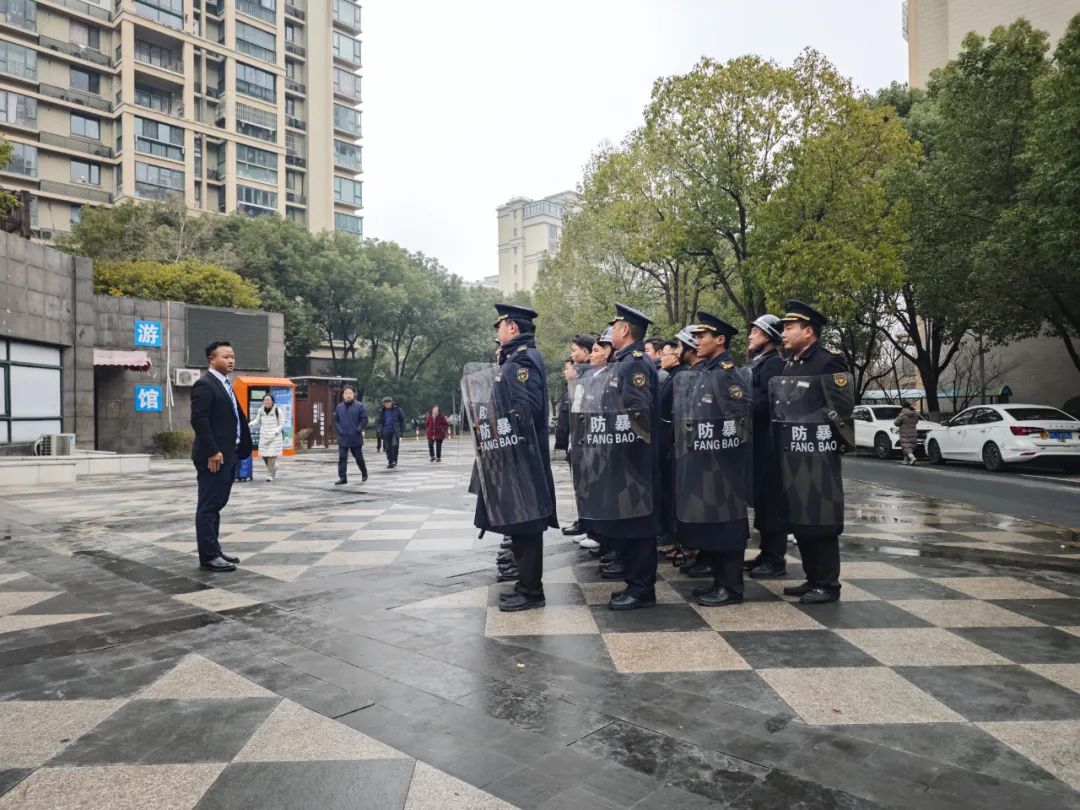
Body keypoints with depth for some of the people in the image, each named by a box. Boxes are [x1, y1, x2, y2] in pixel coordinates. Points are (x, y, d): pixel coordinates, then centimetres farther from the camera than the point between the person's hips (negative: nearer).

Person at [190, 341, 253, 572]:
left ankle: (214, 551, 23)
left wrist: (236, 450, 14)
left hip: (228, 455, 10)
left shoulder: (225, 384, 17)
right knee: (208, 507, -3)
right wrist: (212, 452, -22)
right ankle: (208, 556, 2)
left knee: (216, 505, 15)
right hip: (213, 456, -9)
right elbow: (199, 420, -19)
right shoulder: (204, 384, -11)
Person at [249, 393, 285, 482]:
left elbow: (282, 424, -3)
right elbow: (257, 421, 15)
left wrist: (275, 432, -15)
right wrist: (250, 424, -6)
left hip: (275, 437, -4)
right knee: (263, 455, 4)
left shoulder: (277, 411, -6)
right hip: (264, 436, 5)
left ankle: (270, 474, -1)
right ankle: (274, 467, 31)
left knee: (272, 455, -9)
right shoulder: (261, 410, 6)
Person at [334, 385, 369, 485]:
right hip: (342, 438, 3)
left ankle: (364, 473, 31)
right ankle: (342, 477, 1)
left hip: (356, 438, -3)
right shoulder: (339, 407, 8)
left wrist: (358, 430, -13)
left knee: (359, 457, 9)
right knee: (342, 458, -2)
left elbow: (364, 420, -6)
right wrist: (339, 430, 0)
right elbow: (335, 420, 13)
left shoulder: (359, 406, -4)